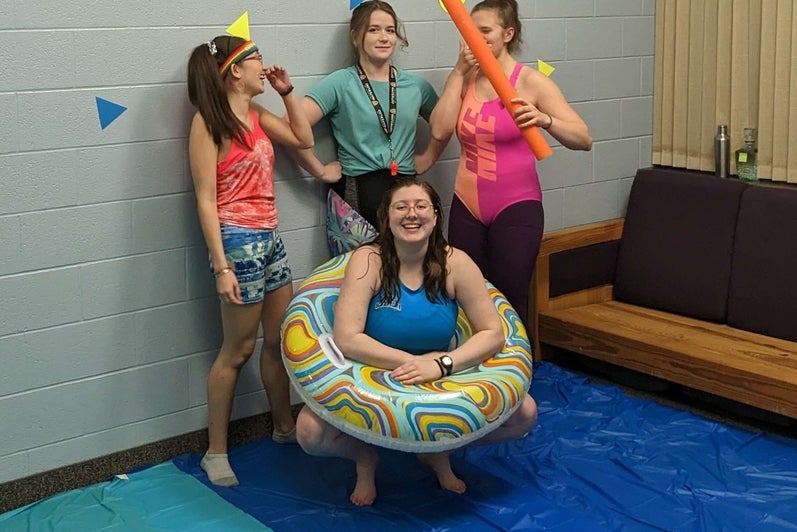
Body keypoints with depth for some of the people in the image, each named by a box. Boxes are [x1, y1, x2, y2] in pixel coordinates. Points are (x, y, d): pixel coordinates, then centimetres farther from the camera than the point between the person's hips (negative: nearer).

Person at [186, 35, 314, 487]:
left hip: (270, 237, 8)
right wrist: (221, 267, -21)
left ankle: (285, 427, 32)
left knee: (281, 338, 15)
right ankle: (217, 452, 12)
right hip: (238, 240, -8)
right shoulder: (209, 122, -13)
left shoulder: (258, 115, 9)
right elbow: (206, 199, -16)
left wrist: (287, 91, 10)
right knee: (239, 348, 0)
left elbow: (304, 139, 21)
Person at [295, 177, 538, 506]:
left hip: (443, 382, 2)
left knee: (524, 414, -14)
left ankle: (439, 449, 13)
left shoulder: (454, 263, -13)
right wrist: (413, 362, -30)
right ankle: (364, 457, 9)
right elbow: (347, 339, -26)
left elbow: (493, 333, -14)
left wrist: (442, 364, -29)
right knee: (310, 432, -28)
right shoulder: (369, 261, -18)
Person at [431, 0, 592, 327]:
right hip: (466, 207, 4)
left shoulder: (531, 82, -7)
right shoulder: (462, 79, 7)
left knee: (509, 303, -5)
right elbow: (440, 131, -10)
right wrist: (459, 72, -9)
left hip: (516, 207, -4)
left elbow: (584, 139, -13)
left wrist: (544, 119, -32)